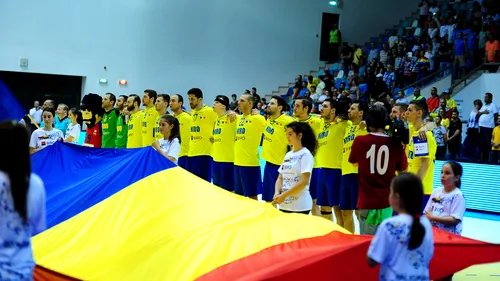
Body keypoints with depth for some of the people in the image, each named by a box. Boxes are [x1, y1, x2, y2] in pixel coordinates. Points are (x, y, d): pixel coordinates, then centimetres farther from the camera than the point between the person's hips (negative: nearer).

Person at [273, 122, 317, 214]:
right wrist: (277, 193, -6)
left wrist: (284, 195, -17)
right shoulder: (288, 155, 13)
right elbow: (280, 178, 13)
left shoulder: (306, 154, -8)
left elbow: (304, 181, -16)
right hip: (284, 204, 7)